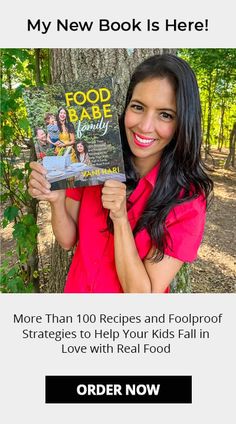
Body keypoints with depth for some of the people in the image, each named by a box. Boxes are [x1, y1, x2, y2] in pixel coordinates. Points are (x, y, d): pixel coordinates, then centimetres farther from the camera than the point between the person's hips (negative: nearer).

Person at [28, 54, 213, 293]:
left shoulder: (187, 199, -24)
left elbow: (142, 292, -24)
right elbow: (68, 240, -8)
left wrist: (120, 218, -34)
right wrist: (56, 200, -26)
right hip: (77, 288, 4)